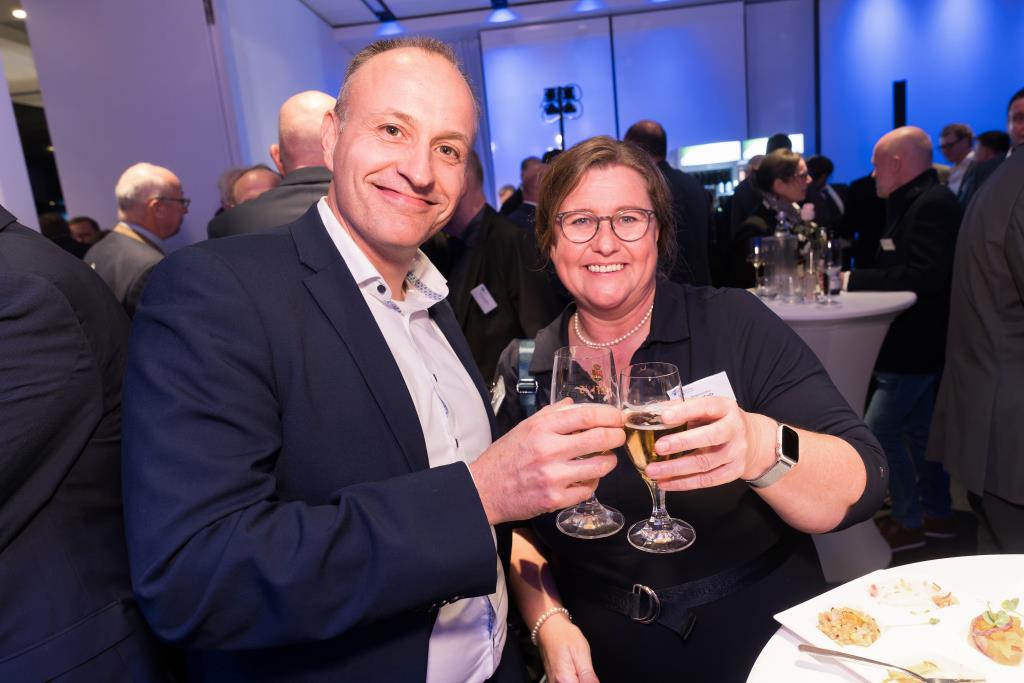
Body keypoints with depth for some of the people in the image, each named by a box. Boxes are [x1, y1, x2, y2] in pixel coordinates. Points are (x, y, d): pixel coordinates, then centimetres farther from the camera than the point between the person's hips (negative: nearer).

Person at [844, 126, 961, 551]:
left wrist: (855, 280, -27)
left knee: (879, 432, -5)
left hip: (916, 345, -10)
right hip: (914, 342, 10)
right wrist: (854, 279, 3)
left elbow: (925, 276, -30)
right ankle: (937, 514, 31)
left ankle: (908, 523, 10)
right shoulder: (915, 201, 13)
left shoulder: (933, 203, -18)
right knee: (919, 430, 18)